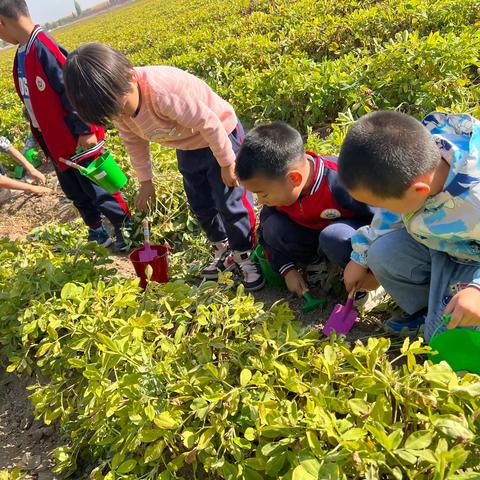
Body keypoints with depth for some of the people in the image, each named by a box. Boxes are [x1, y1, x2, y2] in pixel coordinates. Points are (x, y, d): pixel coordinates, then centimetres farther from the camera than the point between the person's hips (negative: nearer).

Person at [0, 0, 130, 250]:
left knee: (100, 192, 2)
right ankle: (97, 232, 36)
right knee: (75, 194, 19)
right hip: (56, 143, 9)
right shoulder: (21, 54, 7)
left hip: (78, 141, -9)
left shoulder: (44, 48, -21)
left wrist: (85, 131, -21)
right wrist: (40, 136, 19)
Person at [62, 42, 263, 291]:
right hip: (188, 147, 7)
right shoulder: (118, 105, -16)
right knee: (200, 206, 13)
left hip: (220, 135, -7)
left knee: (231, 202, -5)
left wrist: (227, 163, -22)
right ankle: (224, 251, 33)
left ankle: (246, 256, 15)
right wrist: (145, 181, 6)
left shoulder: (163, 92, -41)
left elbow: (208, 123, -32)